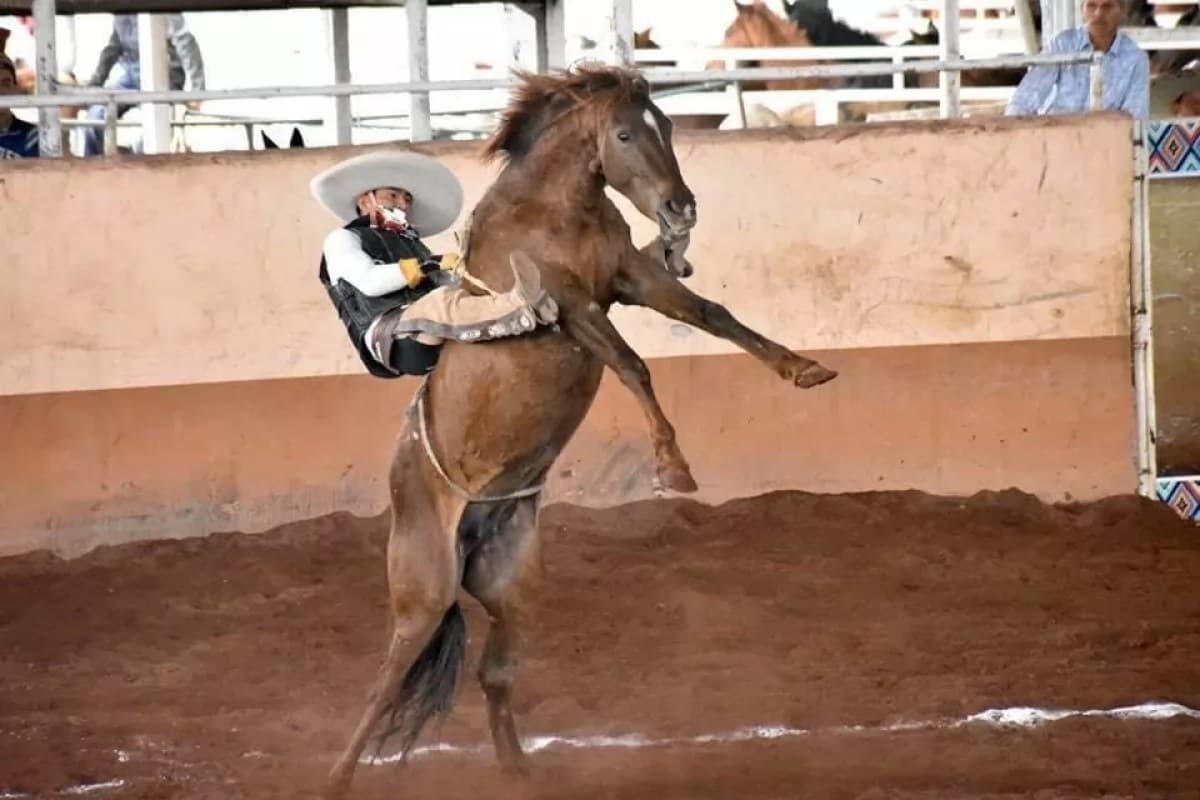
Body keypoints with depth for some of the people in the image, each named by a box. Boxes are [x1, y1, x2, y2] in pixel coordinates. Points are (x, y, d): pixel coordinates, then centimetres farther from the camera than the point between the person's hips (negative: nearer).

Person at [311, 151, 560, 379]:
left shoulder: (413, 245, 34)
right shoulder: (342, 240, 17)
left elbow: (450, 285, 19)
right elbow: (370, 281, -4)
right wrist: (430, 265, -6)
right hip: (385, 333, -7)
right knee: (441, 303, -35)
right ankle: (523, 310, -60)